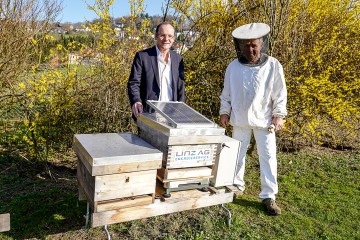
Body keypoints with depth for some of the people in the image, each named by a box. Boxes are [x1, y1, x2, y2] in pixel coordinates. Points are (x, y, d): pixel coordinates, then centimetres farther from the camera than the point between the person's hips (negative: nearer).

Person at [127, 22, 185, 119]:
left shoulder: (178, 59, 9)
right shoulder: (142, 56, -3)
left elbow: (180, 88, 12)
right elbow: (133, 83, -5)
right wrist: (136, 101, -24)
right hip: (148, 113, -3)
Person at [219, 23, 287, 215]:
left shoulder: (273, 65, -7)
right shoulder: (233, 67, -4)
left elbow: (280, 93, -2)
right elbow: (227, 93, 5)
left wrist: (278, 115, -5)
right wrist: (225, 112, 4)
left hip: (264, 119, -1)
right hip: (240, 119, 2)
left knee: (268, 156, 1)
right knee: (237, 154, 13)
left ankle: (268, 196, 13)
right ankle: (236, 185, 32)